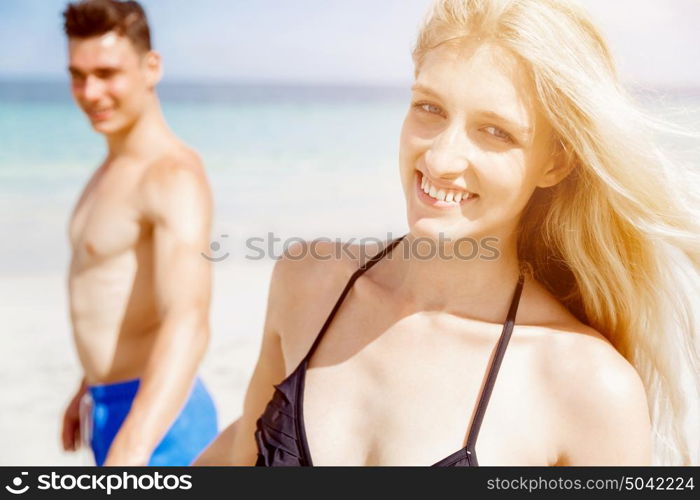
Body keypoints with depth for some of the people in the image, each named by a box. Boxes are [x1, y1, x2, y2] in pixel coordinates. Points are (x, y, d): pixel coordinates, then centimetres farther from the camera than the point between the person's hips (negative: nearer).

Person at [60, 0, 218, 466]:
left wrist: (129, 451, -48)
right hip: (115, 408, 9)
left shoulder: (174, 175, -22)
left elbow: (188, 322, -36)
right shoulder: (115, 167, 9)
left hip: (152, 424, -9)